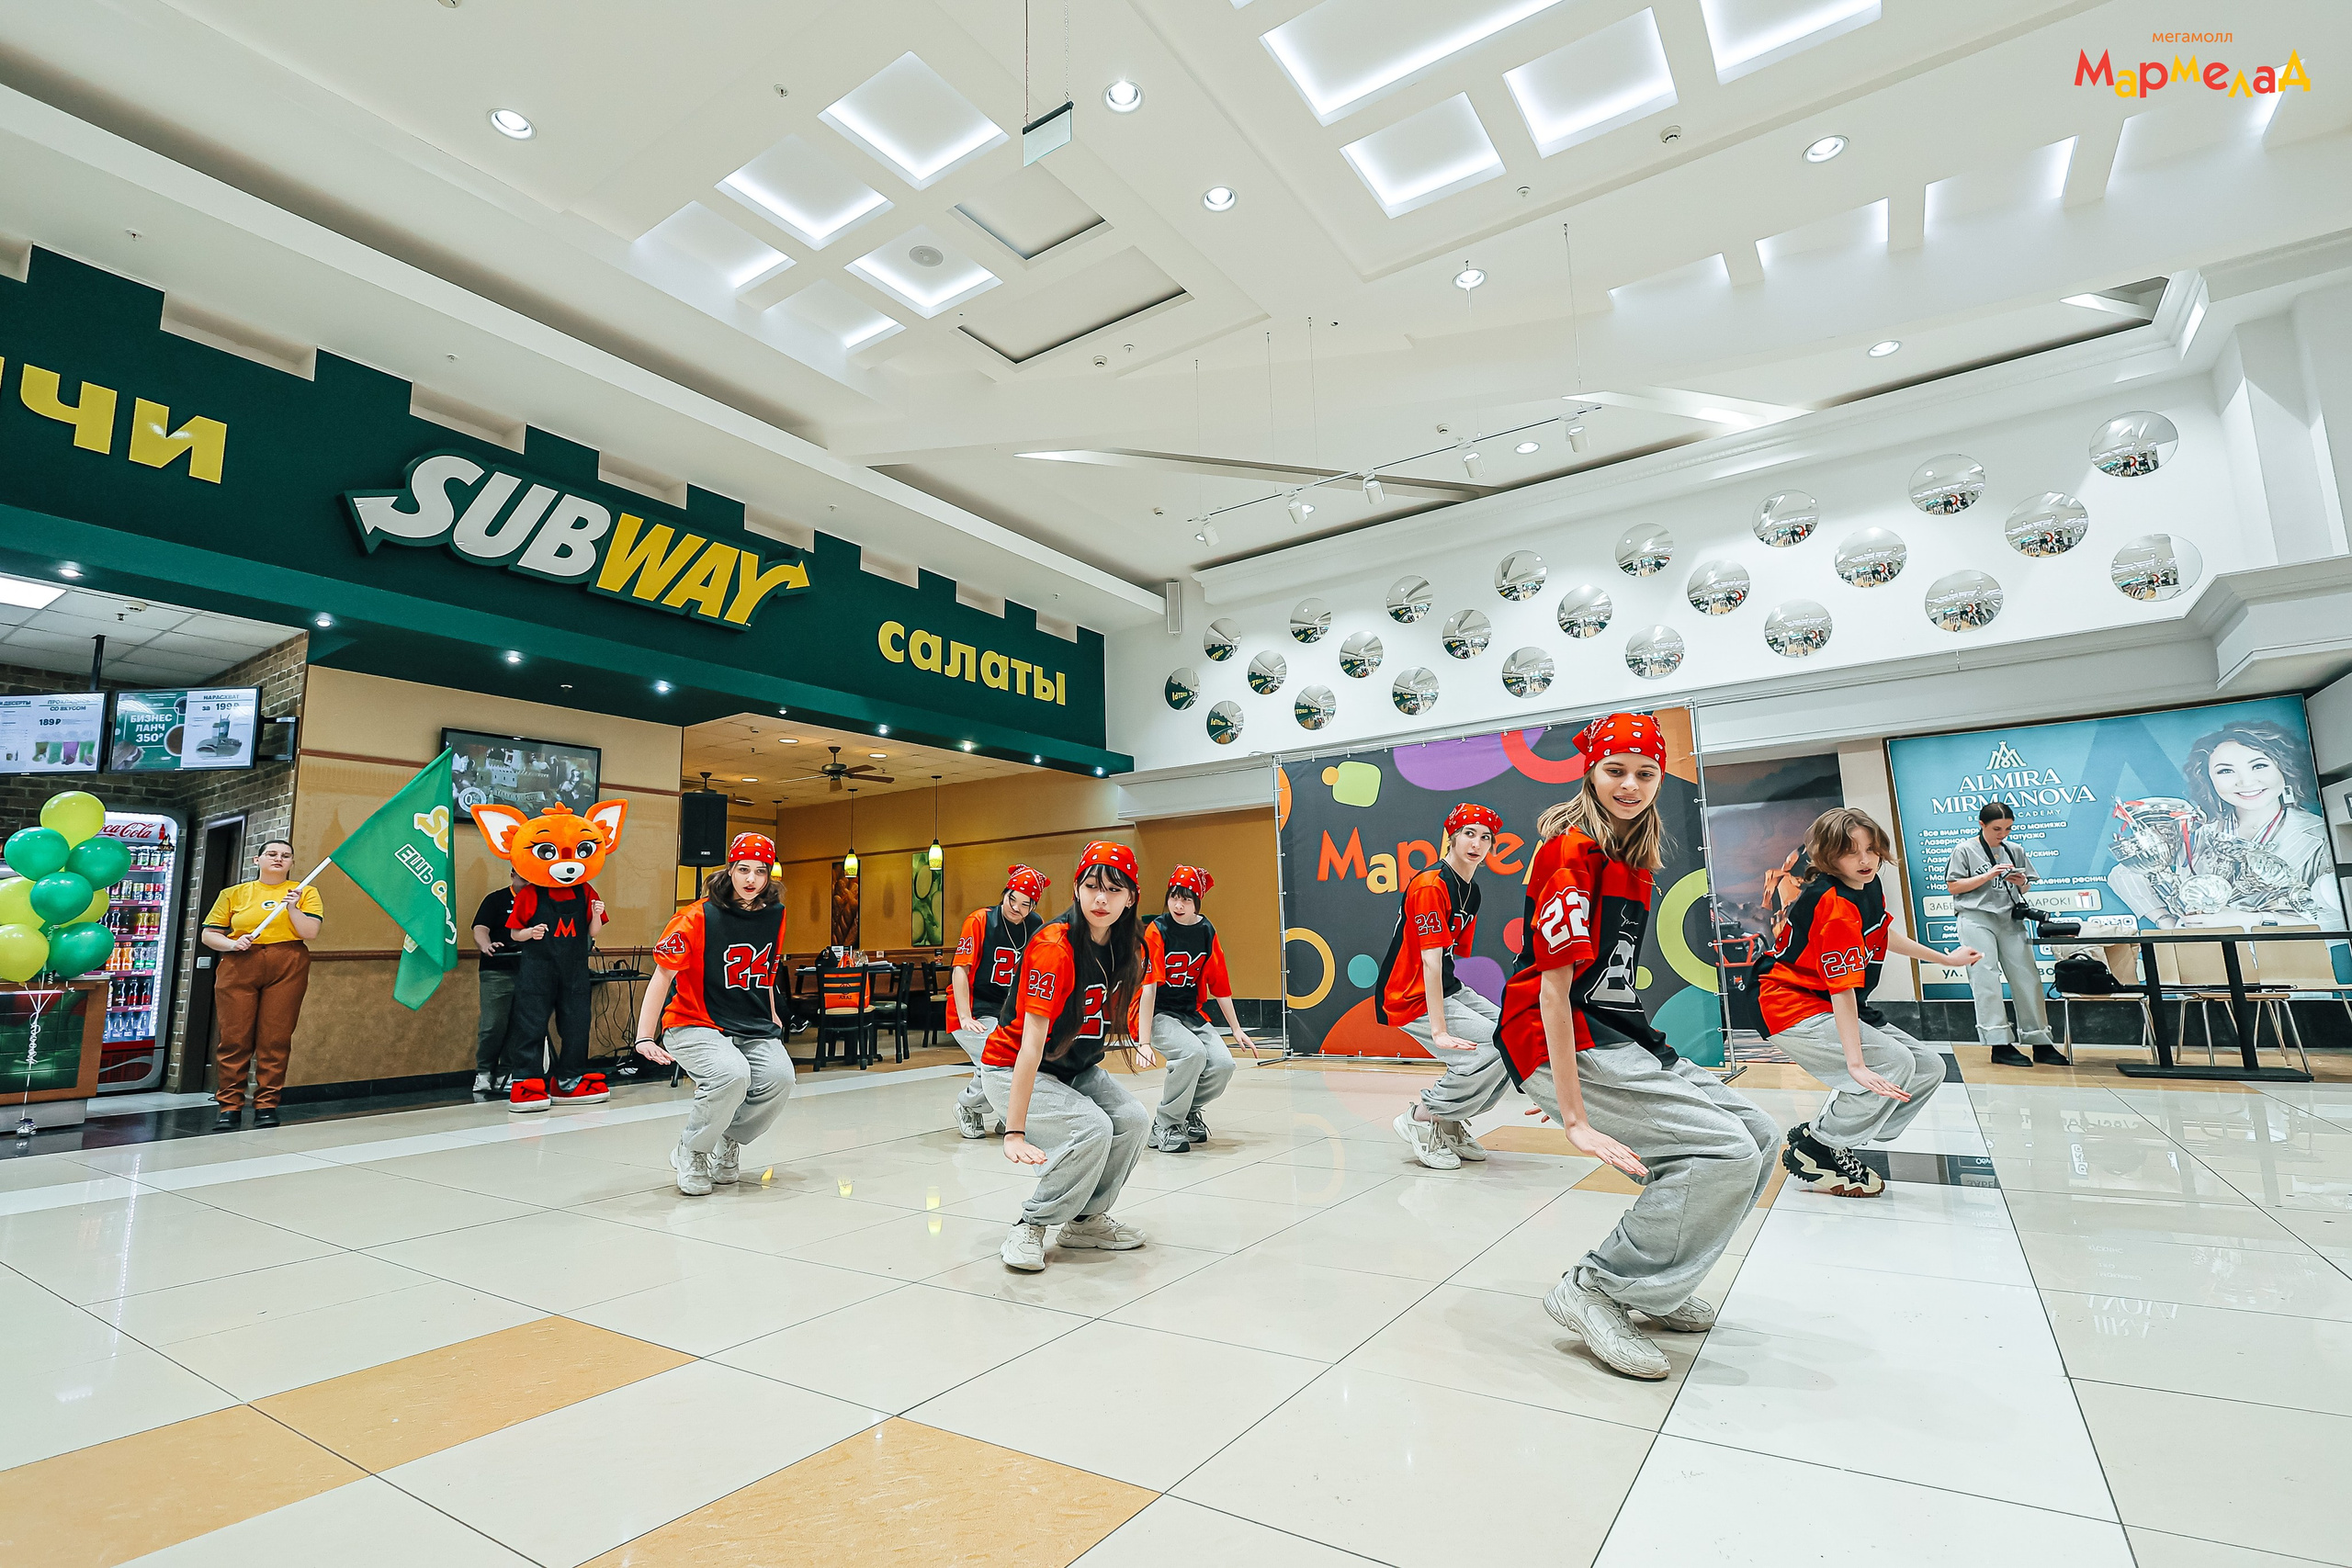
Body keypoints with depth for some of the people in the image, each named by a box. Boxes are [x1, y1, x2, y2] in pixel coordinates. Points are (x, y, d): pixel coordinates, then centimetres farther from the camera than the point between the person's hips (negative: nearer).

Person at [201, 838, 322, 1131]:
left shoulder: (304, 892, 10)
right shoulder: (234, 894, 13)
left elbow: (310, 932, 1)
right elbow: (209, 934, 13)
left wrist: (293, 908, -11)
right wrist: (232, 944, -6)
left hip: (287, 969, -1)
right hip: (239, 968, 1)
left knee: (276, 1039, -2)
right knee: (234, 1038, -1)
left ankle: (267, 1105, 5)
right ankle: (229, 1105, 7)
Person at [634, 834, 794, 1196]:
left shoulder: (775, 914, 4)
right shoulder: (696, 918, -12)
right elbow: (663, 975, -12)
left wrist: (771, 1016, 24)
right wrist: (644, 1037, -18)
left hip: (753, 1030, 5)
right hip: (694, 1026, -5)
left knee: (780, 1078, -22)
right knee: (732, 1075, -33)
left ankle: (727, 1146, 9)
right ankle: (690, 1153, -2)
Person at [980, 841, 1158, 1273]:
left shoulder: (1127, 948, -6)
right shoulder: (1054, 948, -29)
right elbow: (1031, 1045, -33)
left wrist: (1132, 1043, 1)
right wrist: (1014, 1132, -35)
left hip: (1077, 1067, 7)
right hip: (1012, 1071, -7)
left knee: (1133, 1120, -11)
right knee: (1092, 1128, -25)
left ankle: (1085, 1219, 11)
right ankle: (1030, 1228, -4)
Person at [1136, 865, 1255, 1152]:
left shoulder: (1207, 932, 1)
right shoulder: (1156, 931, -16)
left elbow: (1219, 985, 9)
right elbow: (1148, 988, -22)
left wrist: (1236, 1029, 11)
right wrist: (1144, 1042, -28)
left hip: (1191, 1013, 5)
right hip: (1157, 1014, -5)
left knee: (1223, 1064, -16)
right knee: (1192, 1052, -32)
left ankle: (1188, 1111, 14)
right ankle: (1164, 1126, -11)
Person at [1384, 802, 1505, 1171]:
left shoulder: (1472, 892, 10)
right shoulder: (1431, 885, -19)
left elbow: (1451, 959, 14)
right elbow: (1430, 961, -25)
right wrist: (1440, 1031, -29)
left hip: (1448, 990, 10)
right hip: (1412, 998, -10)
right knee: (1494, 1052, -19)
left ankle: (1451, 1122, 14)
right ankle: (1419, 1118, -2)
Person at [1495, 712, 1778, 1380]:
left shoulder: (1636, 857, 13)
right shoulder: (1574, 851, -16)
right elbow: (1553, 985, -22)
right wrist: (1574, 1117, -24)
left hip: (1616, 1036, 10)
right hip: (1558, 1042, -9)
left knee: (1759, 1138, 10)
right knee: (1726, 1154, -16)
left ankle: (1656, 1284, 22)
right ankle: (1594, 1290, -3)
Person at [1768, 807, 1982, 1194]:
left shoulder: (1870, 886, 3)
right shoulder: (1836, 905, -26)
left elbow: (1883, 934, 26)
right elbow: (1842, 990, -31)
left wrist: (1947, 958, 35)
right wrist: (1856, 1064, -35)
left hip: (1829, 1009, 10)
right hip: (1796, 1009, -10)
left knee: (1929, 1068, 6)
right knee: (1894, 1064, -23)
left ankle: (1821, 1134, 8)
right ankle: (1813, 1151, -8)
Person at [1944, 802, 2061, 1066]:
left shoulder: (2014, 851, 14)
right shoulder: (1965, 850, 1)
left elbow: (2025, 888, 21)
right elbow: (1953, 886, -3)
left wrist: (2021, 882, -2)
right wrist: (1988, 876, -12)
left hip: (2010, 920, 5)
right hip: (1977, 919, -5)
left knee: (2027, 978, 1)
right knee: (1986, 980, -9)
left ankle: (2040, 1044, 9)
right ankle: (2000, 1045, -9)